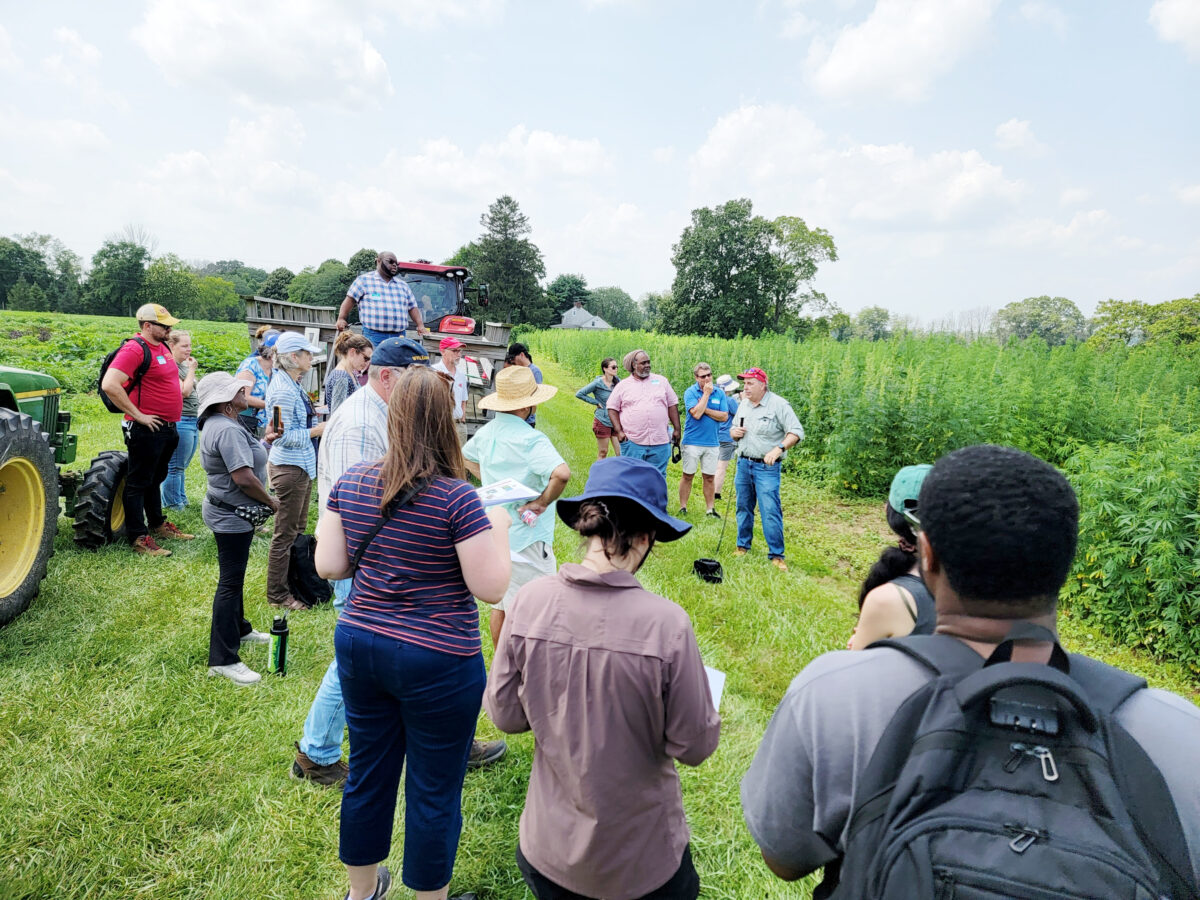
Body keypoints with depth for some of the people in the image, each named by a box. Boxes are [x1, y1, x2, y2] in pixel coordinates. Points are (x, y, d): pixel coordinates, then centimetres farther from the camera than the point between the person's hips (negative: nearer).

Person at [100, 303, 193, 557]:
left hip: (166, 428, 9)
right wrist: (138, 415, -22)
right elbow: (109, 385, -28)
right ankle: (138, 538, 7)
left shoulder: (162, 347, 12)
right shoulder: (134, 349, -17)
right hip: (146, 429, -9)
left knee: (155, 479, 21)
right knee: (138, 483, 1)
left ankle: (157, 524, 34)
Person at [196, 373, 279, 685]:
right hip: (231, 516, -11)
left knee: (234, 575, 24)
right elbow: (243, 477, -30)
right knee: (230, 583, -5)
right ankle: (223, 660, 1)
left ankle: (238, 629, 41)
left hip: (229, 513, 11)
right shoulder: (228, 430, -24)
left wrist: (264, 440, 12)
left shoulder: (219, 424, 10)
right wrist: (270, 501, -16)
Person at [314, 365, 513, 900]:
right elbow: (491, 588, -16)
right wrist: (498, 528, -2)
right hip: (436, 662, -6)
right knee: (435, 791, 14)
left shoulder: (351, 483, -4)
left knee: (367, 774, 24)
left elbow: (328, 566, 2)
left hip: (360, 647, 6)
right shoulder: (456, 498, -20)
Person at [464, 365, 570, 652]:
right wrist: (542, 502, -24)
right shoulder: (531, 440, -23)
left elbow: (466, 456, 24)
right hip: (526, 539, -8)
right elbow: (561, 473, -39)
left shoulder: (486, 432, 2)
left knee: (499, 606, 21)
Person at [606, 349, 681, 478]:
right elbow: (612, 408, 8)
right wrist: (619, 431, -3)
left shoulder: (661, 381, 11)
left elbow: (672, 405, 12)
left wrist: (677, 429, 6)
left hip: (660, 443, 2)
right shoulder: (623, 386, 7)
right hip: (632, 442, -1)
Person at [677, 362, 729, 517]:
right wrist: (706, 393, -14)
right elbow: (696, 414, -19)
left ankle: (709, 509, 16)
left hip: (712, 442, 3)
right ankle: (683, 507, 13)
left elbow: (724, 417, -3)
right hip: (692, 442, -3)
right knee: (687, 475, 4)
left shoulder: (720, 393, 5)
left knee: (709, 477, 8)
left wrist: (705, 410, -11)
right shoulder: (690, 392, -5)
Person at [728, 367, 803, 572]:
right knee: (743, 507, 13)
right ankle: (743, 546, 28)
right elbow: (733, 430, 23)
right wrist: (734, 432, -2)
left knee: (770, 511, -9)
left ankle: (776, 555, -1)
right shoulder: (743, 405, 11)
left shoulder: (778, 404, -10)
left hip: (766, 467, -6)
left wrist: (778, 449, -28)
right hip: (744, 463, 6)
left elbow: (797, 432, -14)